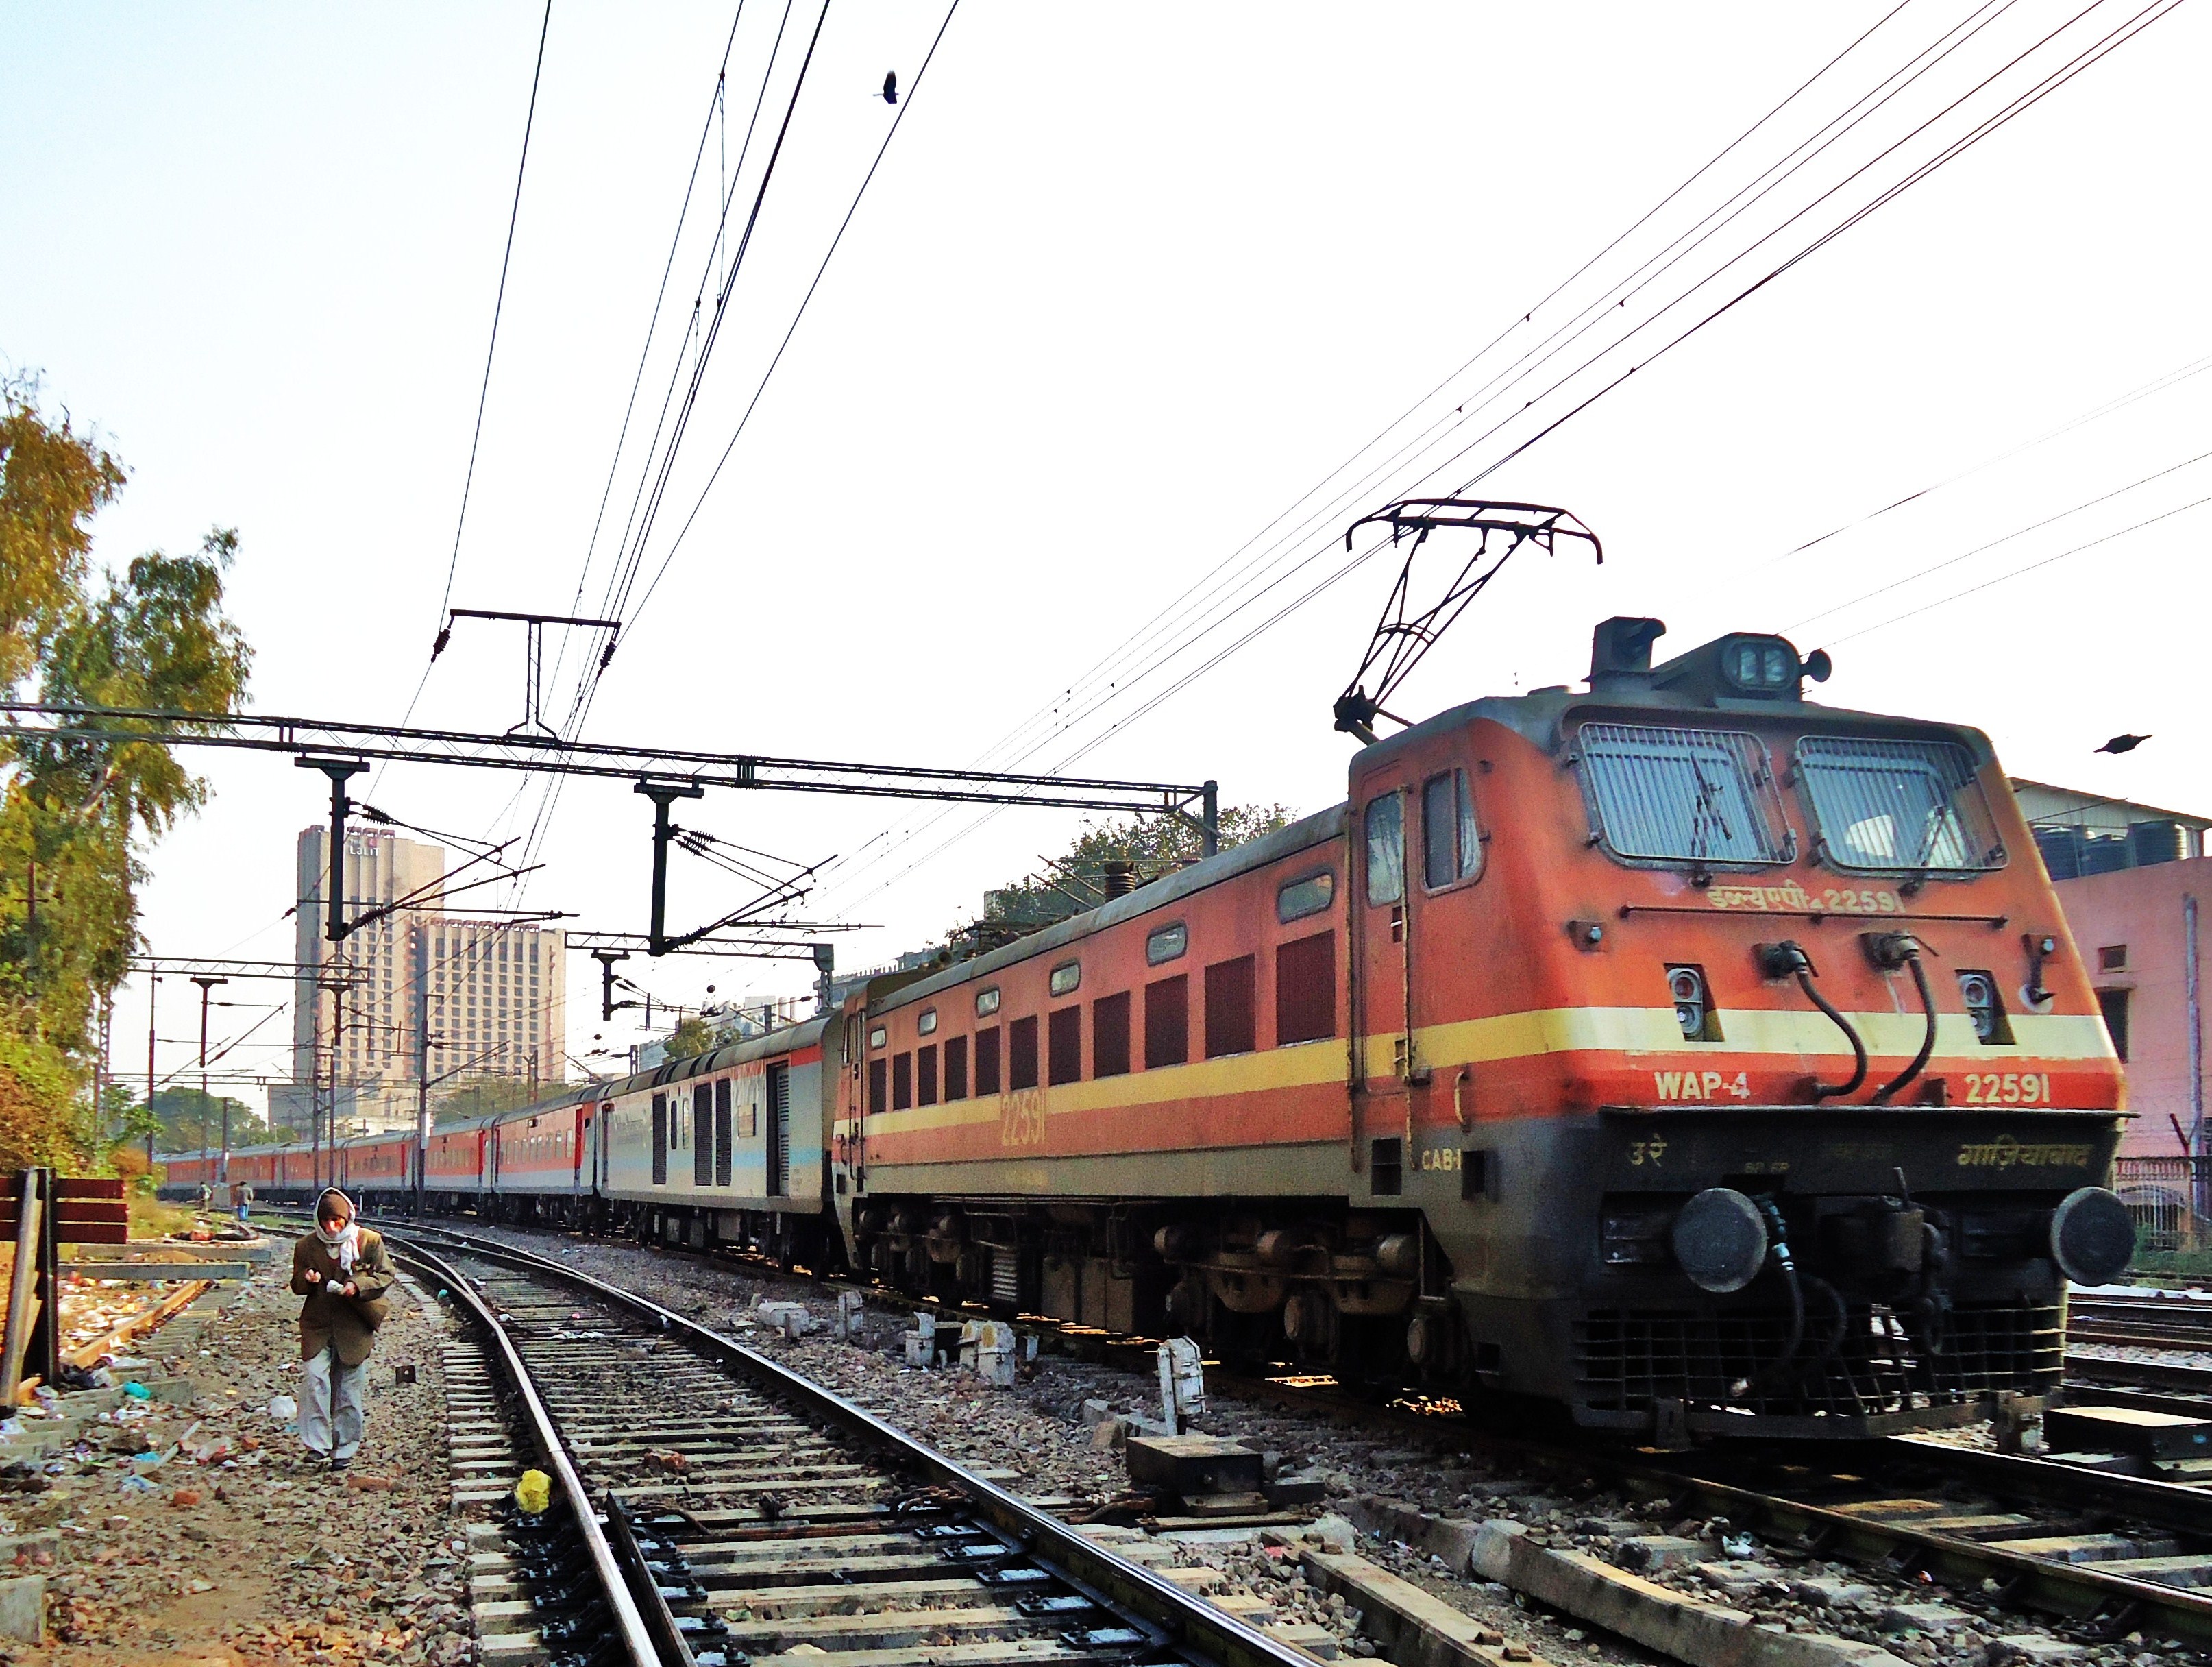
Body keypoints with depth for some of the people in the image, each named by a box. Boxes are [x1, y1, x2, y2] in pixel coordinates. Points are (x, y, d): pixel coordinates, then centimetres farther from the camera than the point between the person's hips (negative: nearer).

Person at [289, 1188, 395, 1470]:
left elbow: (386, 1275, 1)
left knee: (350, 1387, 3)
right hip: (318, 1325, 1)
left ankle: (345, 1448, 14)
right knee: (314, 1377, -17)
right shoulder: (306, 1245, 4)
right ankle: (318, 1442, -11)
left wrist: (358, 1286, -16)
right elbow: (297, 1286, 12)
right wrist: (307, 1279, -12)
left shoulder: (369, 1241, -2)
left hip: (355, 1326, -1)